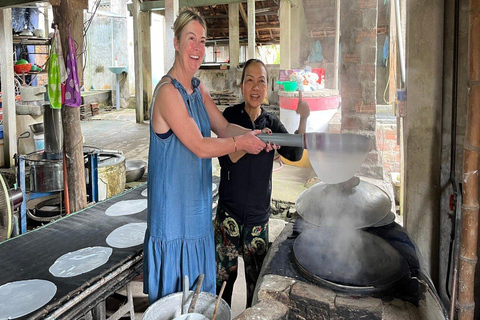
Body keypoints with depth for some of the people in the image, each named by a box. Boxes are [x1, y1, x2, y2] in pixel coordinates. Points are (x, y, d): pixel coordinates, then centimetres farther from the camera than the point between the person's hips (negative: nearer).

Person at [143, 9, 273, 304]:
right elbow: (200, 146, -21)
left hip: (198, 207, 9)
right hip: (174, 210, -8)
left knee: (201, 289, 21)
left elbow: (224, 127, 8)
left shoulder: (198, 89, 10)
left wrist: (254, 134, -9)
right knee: (174, 293, 7)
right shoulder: (168, 92, -19)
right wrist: (242, 143, -12)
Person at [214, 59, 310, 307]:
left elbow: (294, 154, -9)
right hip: (229, 212, -2)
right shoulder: (231, 116, -4)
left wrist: (303, 121, -22)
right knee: (225, 272, 8)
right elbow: (224, 159, -14)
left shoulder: (271, 123, 4)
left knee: (257, 275, 11)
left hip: (259, 214, 2)